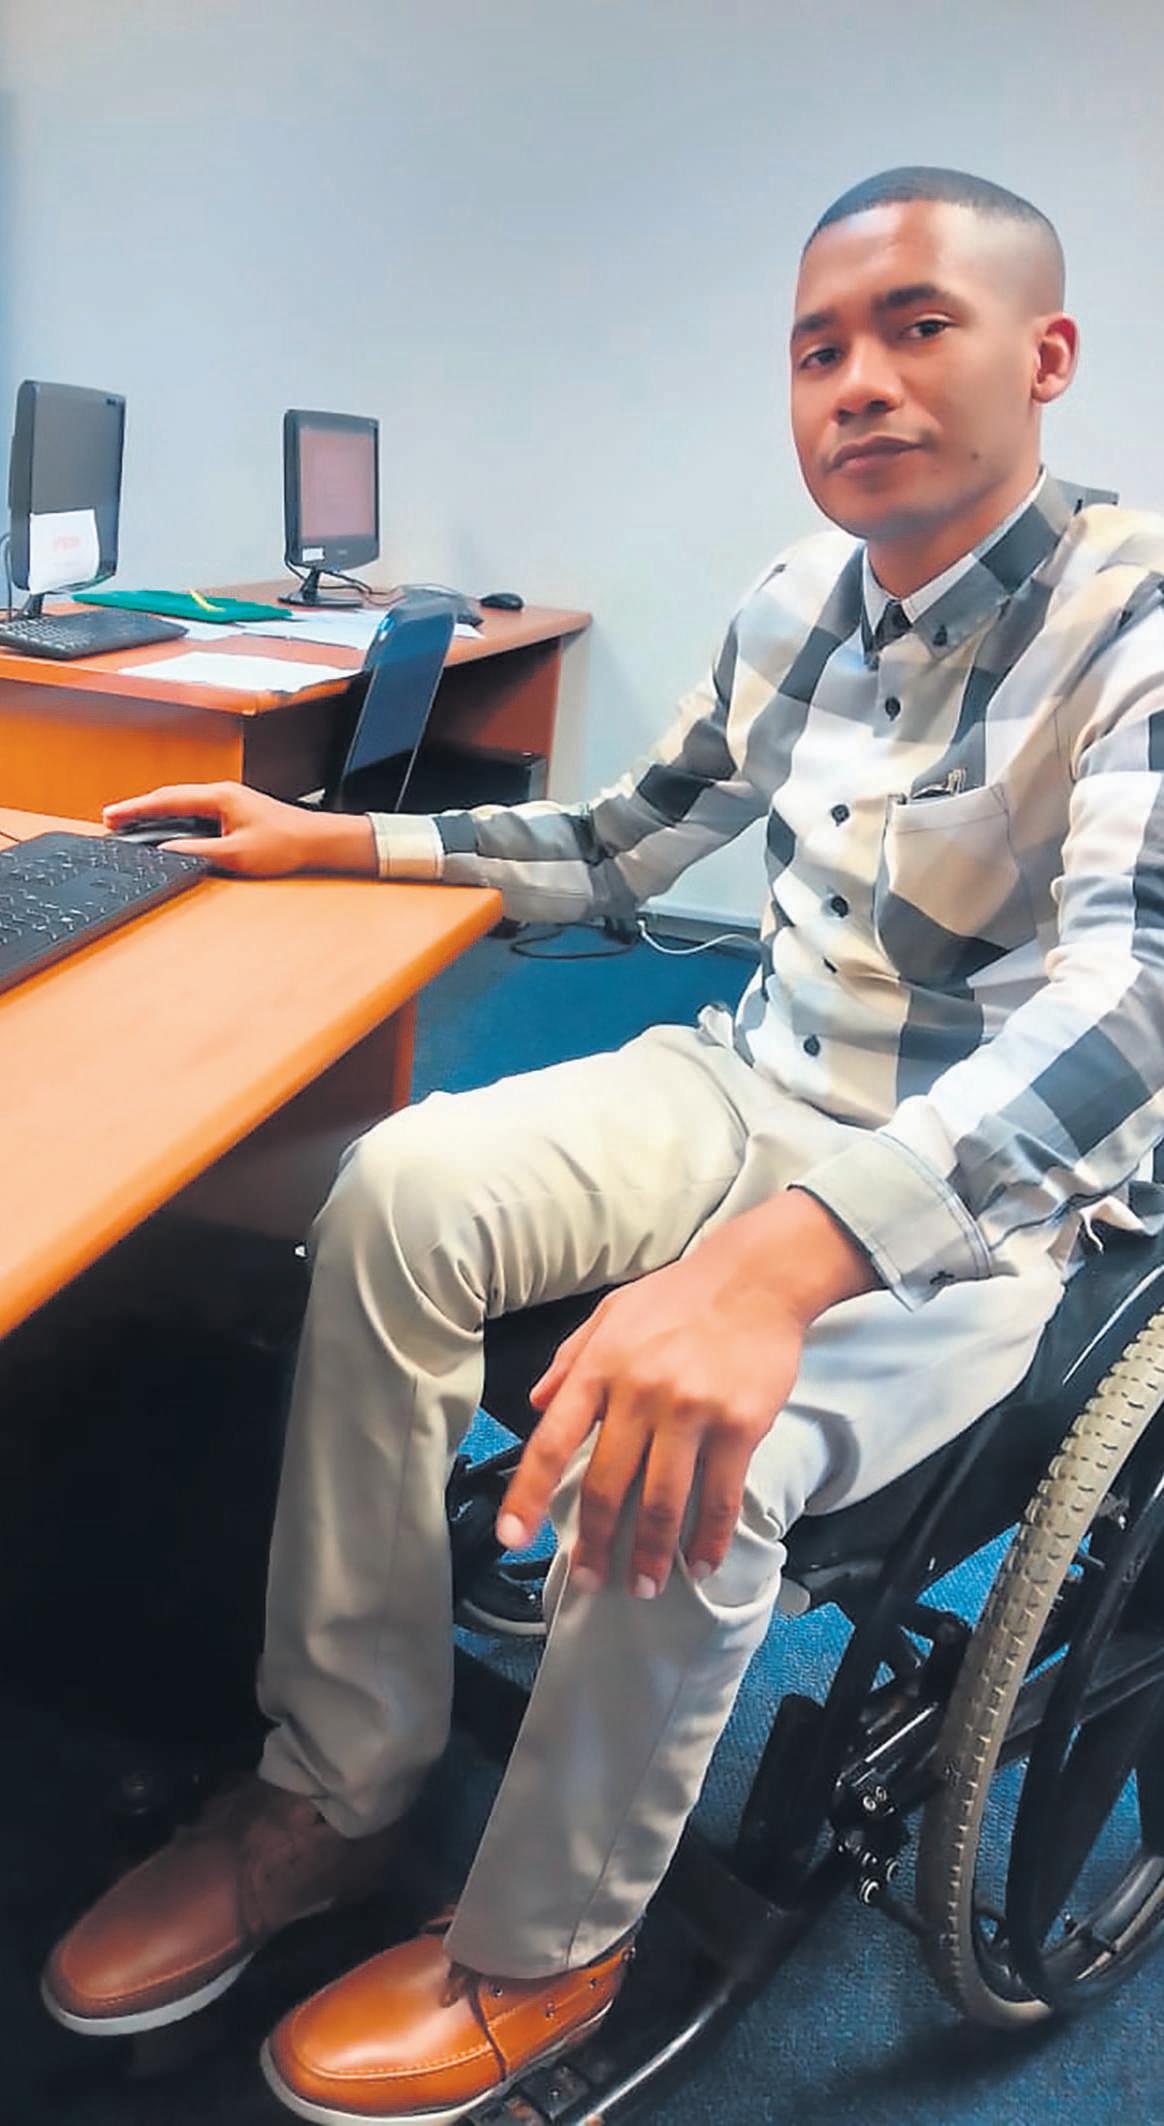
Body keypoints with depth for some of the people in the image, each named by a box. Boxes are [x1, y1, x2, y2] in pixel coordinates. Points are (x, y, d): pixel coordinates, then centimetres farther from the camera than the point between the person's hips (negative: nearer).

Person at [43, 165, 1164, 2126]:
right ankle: (332, 1797, -5)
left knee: (679, 1458, -32)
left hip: (975, 1195, -5)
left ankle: (542, 1953, 0)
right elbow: (621, 844, 16)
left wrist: (768, 1266, -52)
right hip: (755, 1085, 6)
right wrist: (325, 842, 9)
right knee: (398, 1191, -19)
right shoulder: (800, 603, 4)